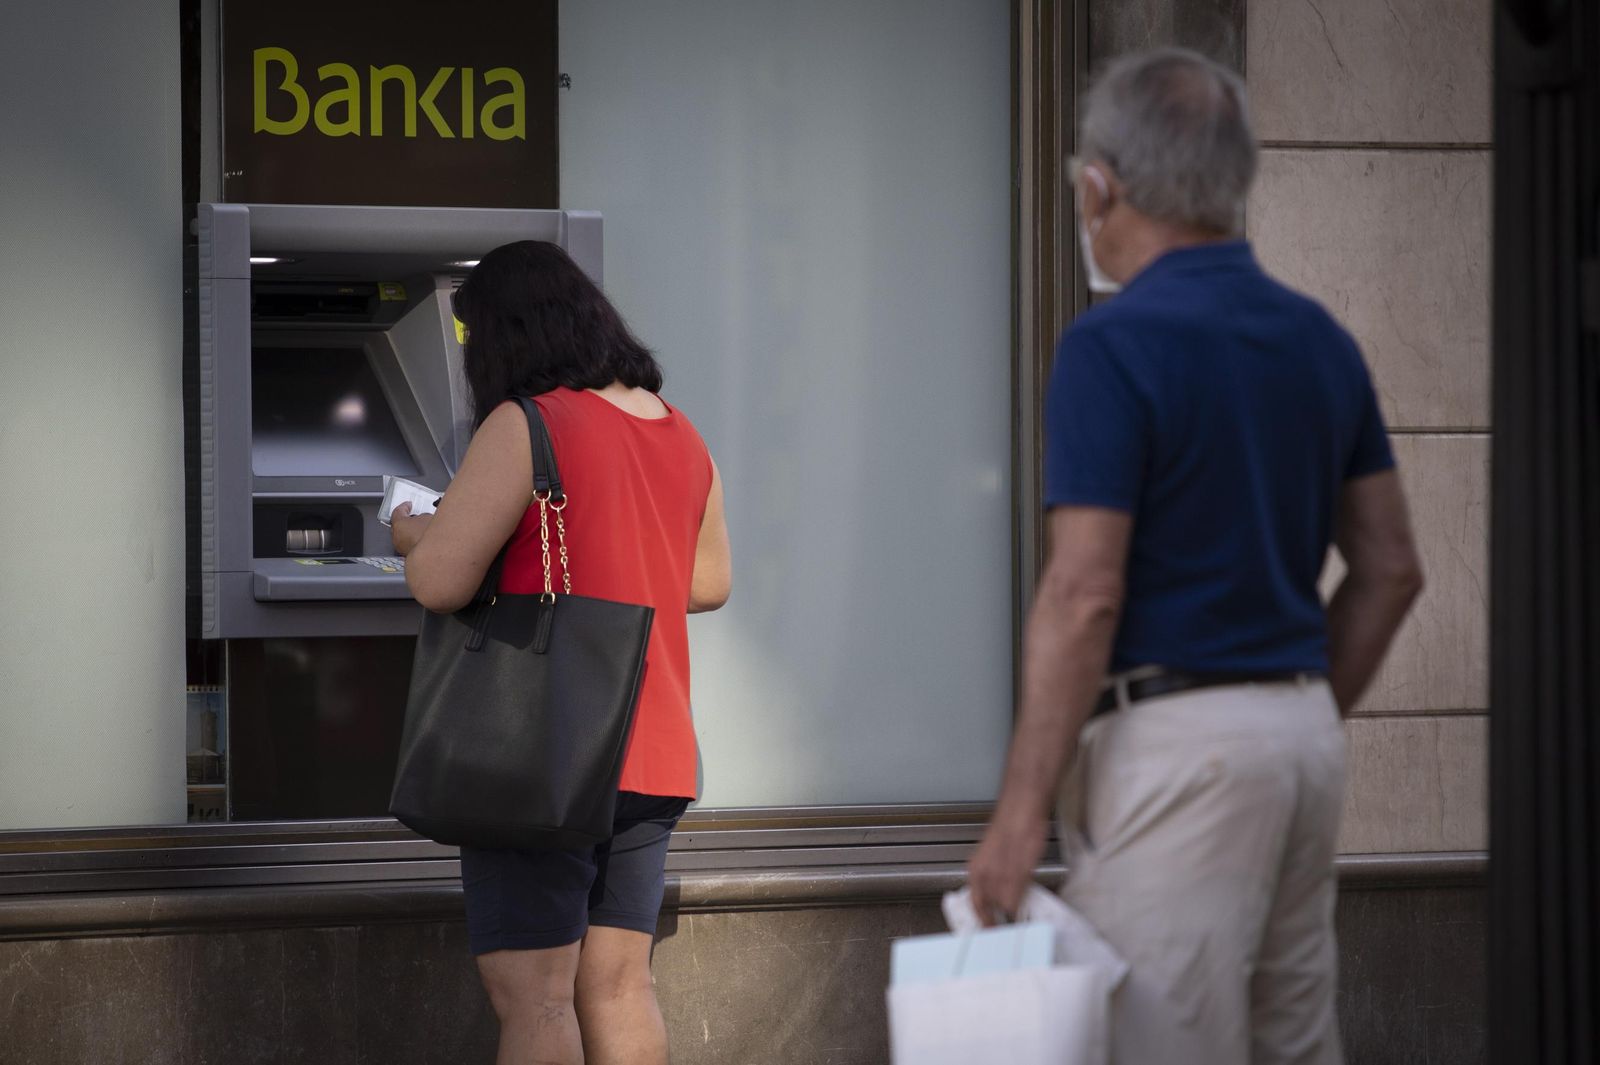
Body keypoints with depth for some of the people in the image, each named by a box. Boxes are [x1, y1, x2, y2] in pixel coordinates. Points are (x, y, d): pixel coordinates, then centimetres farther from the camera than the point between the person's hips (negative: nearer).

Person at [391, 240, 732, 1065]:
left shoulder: (525, 427, -13)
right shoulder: (680, 435, 11)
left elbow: (440, 582, -17)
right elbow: (709, 582, 21)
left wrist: (415, 535, 4)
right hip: (652, 760, 8)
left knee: (531, 997, -5)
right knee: (617, 987, 10)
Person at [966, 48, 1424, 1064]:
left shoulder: (1115, 345, -14)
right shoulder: (1319, 339, 10)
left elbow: (1084, 597, -18)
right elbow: (1391, 569, 13)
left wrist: (1020, 812, -14)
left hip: (1174, 748, -8)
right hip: (1302, 735, 8)